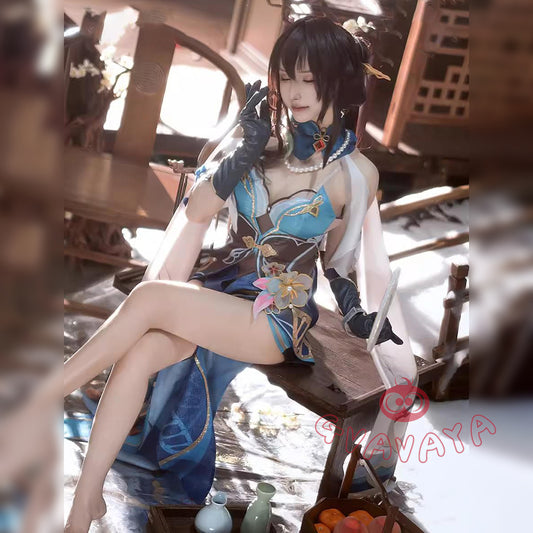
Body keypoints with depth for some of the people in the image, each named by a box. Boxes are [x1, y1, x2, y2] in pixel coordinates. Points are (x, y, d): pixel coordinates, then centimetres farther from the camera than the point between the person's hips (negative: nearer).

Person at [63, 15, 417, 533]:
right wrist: (247, 149, -11)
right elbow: (196, 211, -1)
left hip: (276, 316, -3)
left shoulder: (357, 174, -2)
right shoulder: (265, 137, 5)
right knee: (142, 350, -29)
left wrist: (355, 315, 2)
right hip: (216, 285, 3)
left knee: (150, 298, -29)